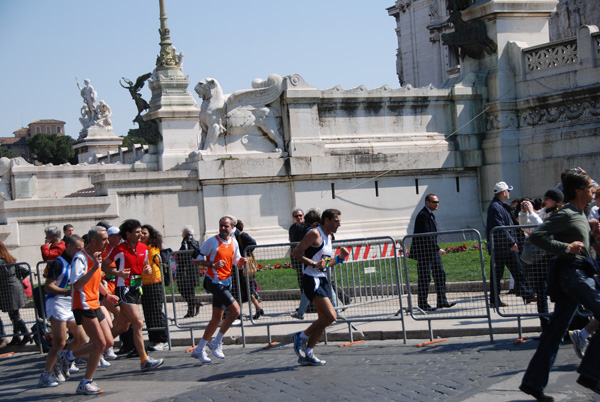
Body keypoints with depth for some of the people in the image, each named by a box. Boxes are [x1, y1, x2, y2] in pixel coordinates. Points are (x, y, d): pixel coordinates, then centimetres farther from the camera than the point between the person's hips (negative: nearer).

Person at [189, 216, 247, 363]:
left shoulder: (234, 242, 10)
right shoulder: (212, 242, -9)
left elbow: (236, 261, 21)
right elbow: (195, 259, -7)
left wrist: (241, 261, -2)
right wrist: (213, 265, -20)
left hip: (225, 282, 7)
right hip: (214, 282, -7)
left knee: (217, 318, 9)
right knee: (235, 310, -17)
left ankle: (199, 349, 19)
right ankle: (216, 342, -3)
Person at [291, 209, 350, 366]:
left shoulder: (328, 237, 18)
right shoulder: (315, 234, -10)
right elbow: (296, 252, -16)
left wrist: (339, 258, 9)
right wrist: (314, 264, -24)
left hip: (322, 280, 10)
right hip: (312, 280, -10)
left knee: (324, 319, 7)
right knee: (331, 315, -16)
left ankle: (307, 353, 14)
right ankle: (301, 337, 0)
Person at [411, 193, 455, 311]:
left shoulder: (430, 215, 16)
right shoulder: (423, 215, -17)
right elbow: (426, 236, -22)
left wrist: (437, 249, 17)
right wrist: (438, 249, -22)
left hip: (433, 251, 10)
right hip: (424, 252, -10)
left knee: (440, 274, 9)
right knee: (425, 278, -4)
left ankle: (442, 301, 14)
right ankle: (422, 304, 4)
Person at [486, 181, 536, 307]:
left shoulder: (502, 206, 17)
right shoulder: (494, 207, -16)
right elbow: (500, 228, -23)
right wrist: (512, 242, -22)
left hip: (509, 246, 11)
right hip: (499, 247, -11)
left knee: (518, 270, 9)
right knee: (496, 274, -2)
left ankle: (527, 295, 11)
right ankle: (494, 300, 4)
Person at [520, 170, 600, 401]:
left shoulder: (580, 215, 20)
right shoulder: (566, 214, -10)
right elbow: (536, 236, -19)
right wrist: (566, 248, -22)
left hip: (579, 275, 10)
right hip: (573, 272, -10)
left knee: (555, 332, 7)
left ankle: (533, 382, 8)